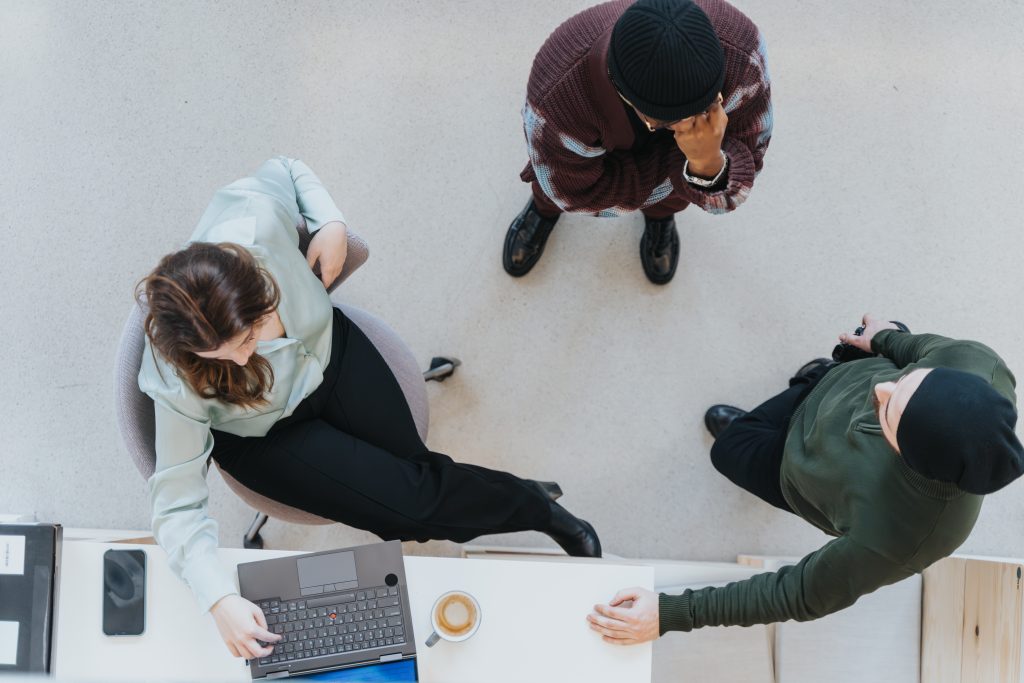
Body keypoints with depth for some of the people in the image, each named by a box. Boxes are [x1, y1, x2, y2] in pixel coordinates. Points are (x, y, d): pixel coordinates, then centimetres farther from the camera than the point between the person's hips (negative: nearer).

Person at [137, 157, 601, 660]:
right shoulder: (180, 385, -39)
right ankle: (530, 505, 14)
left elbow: (283, 170, -10)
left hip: (327, 350, 3)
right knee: (405, 504, -11)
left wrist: (331, 223, -24)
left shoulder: (255, 220, -36)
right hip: (266, 437, -2)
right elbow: (177, 505, -29)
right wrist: (220, 599, -40)